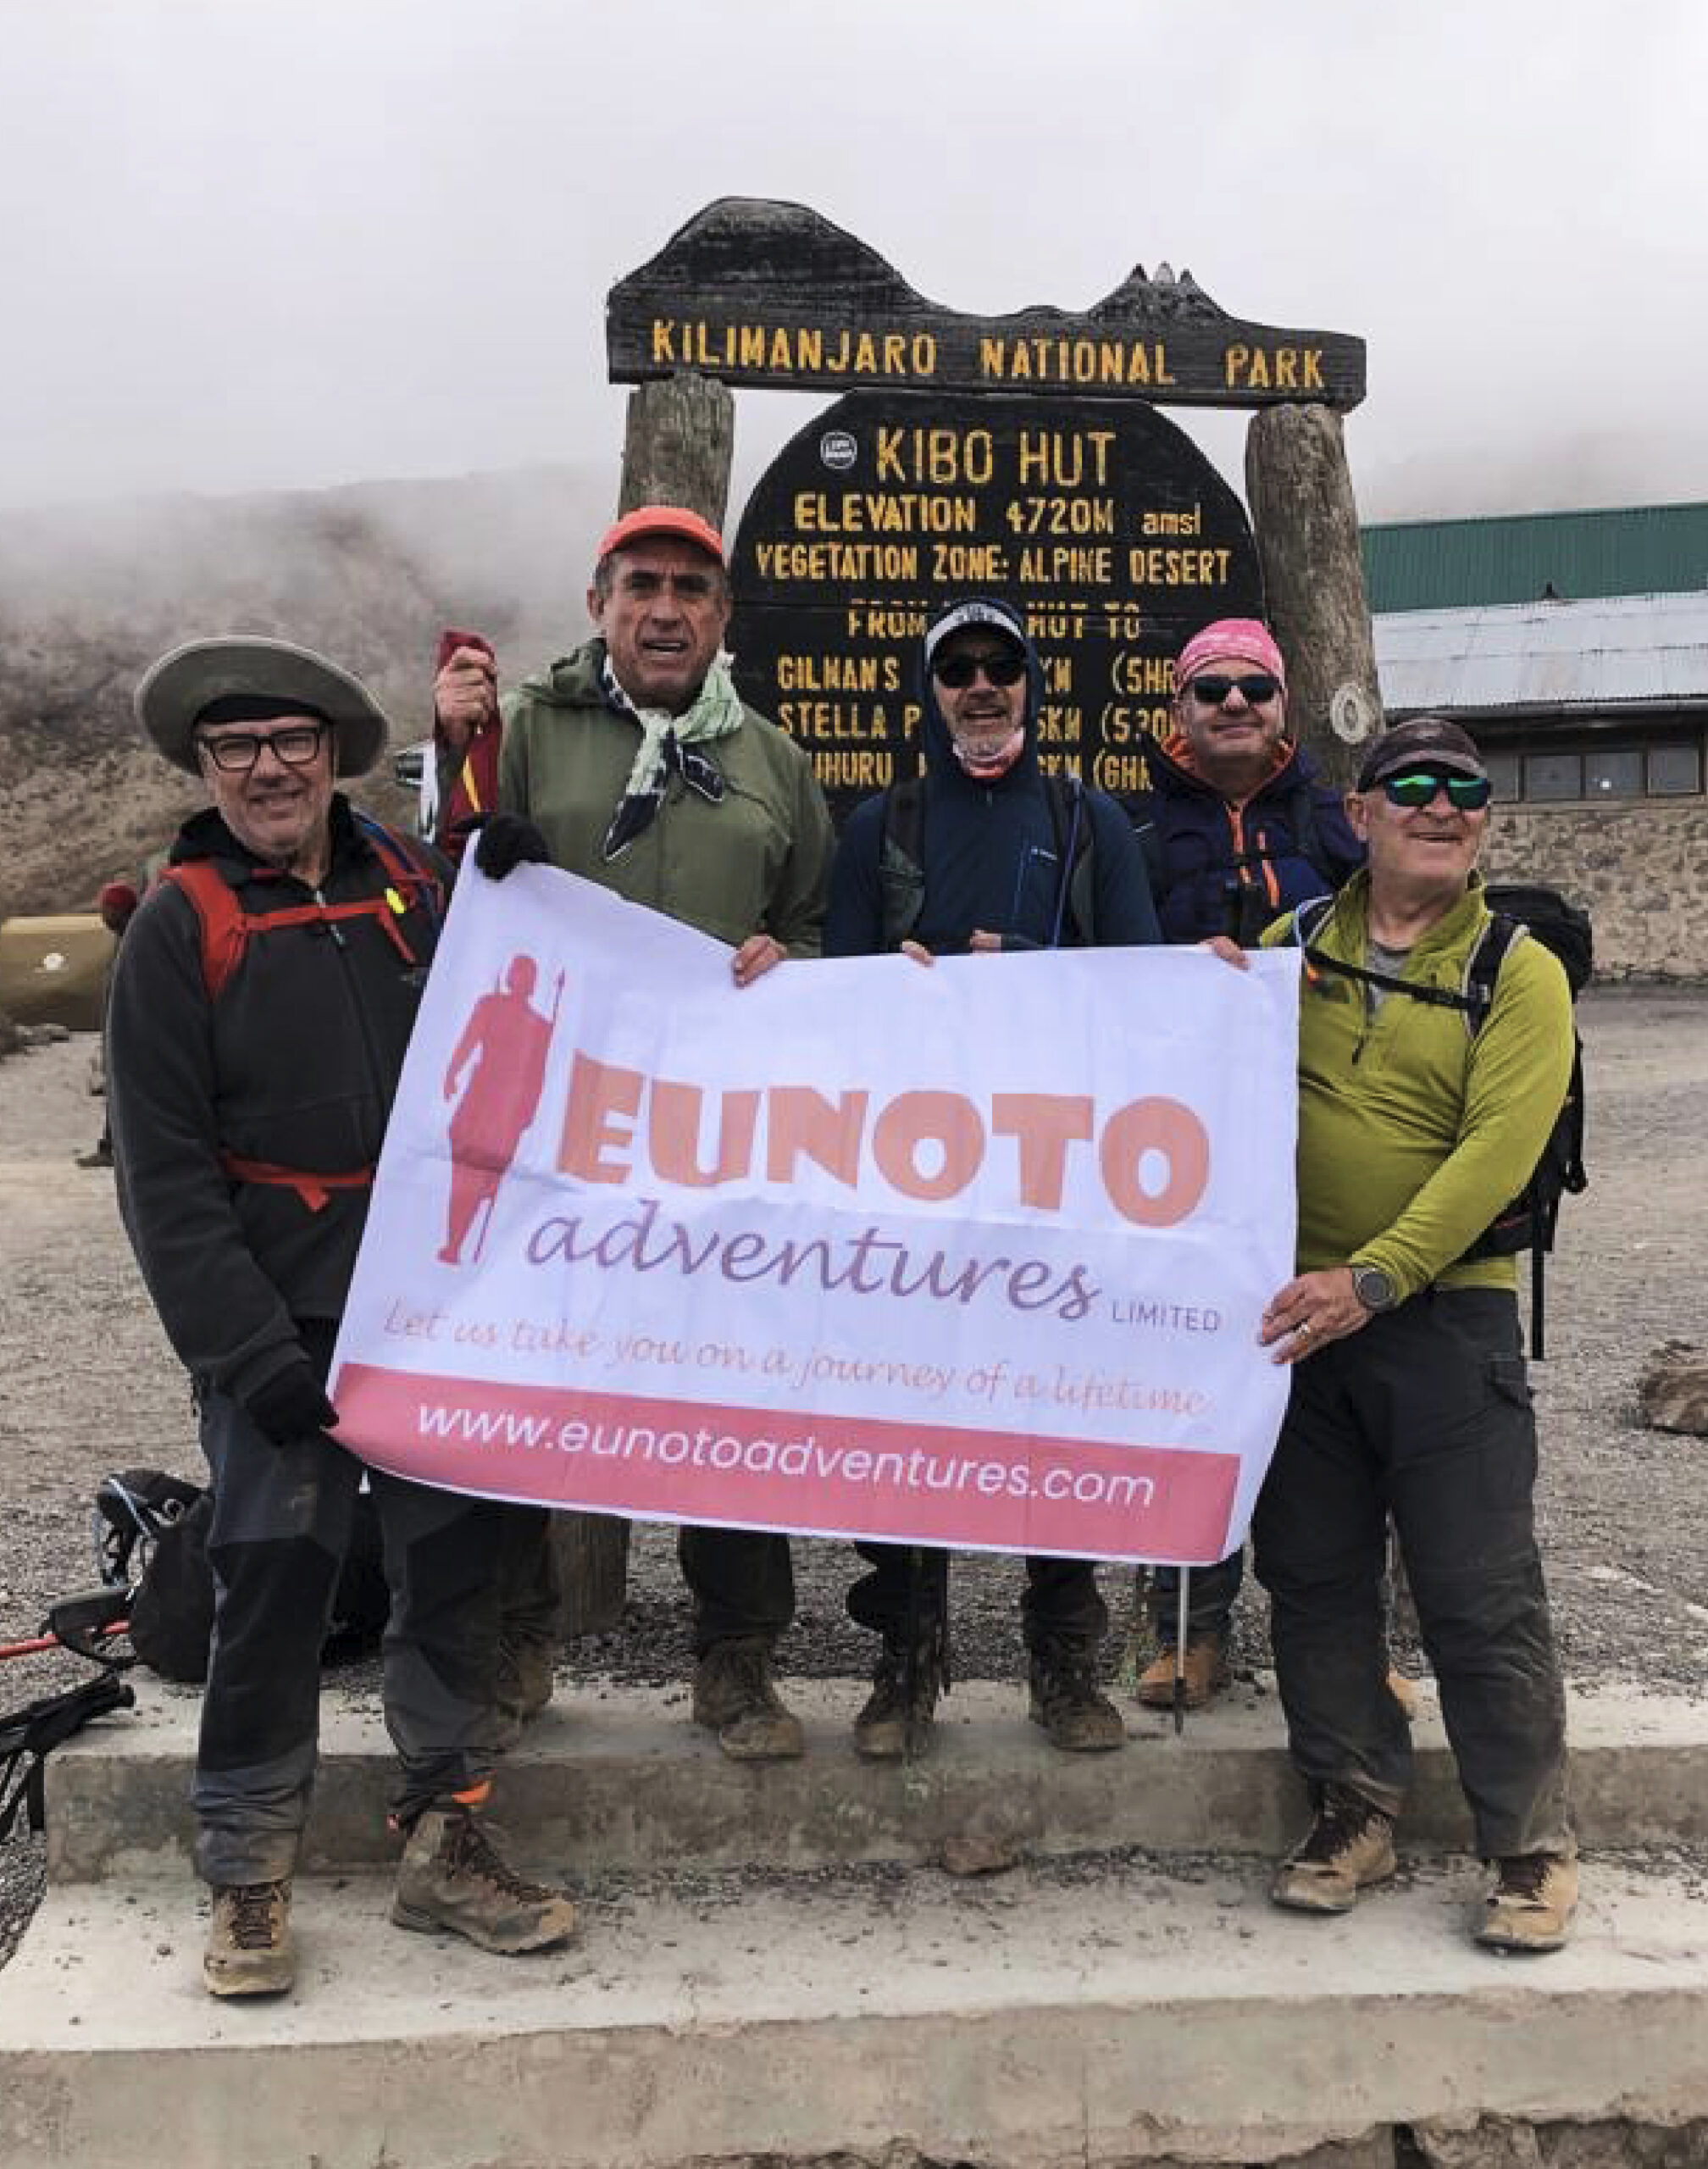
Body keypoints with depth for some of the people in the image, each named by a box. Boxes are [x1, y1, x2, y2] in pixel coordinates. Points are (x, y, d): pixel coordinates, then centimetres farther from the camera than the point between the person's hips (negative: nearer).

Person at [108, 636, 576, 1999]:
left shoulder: (412, 884, 8)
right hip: (284, 1322, -3)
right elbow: (166, 1176, -7)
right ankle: (249, 1884, 16)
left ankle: (447, 1846, 22)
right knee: (273, 1585, -1)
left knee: (455, 1562, 7)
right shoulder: (182, 926, -2)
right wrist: (257, 1359, -13)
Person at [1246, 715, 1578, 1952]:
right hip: (1294, 1312, 4)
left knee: (1482, 1597, 1)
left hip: (1445, 1317, -3)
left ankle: (1534, 1847, 16)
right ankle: (1356, 1811, 27)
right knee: (1313, 1577, 11)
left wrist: (1370, 1278, -24)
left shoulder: (1520, 974, -3)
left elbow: (1495, 1152, -15)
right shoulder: (1290, 946, 7)